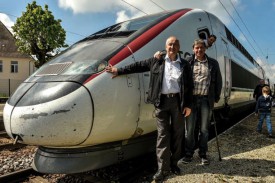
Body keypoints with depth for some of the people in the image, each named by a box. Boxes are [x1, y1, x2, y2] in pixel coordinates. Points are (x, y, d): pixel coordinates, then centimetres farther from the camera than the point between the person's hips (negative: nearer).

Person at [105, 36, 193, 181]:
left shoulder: (185, 65, 6)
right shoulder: (156, 61, 6)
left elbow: (189, 87, 4)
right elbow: (138, 66, 8)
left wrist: (188, 105, -2)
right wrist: (119, 71, 7)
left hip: (178, 101, 1)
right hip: (162, 101, -1)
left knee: (177, 134, 9)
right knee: (162, 134, 1)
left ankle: (174, 163, 25)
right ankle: (163, 168, 9)